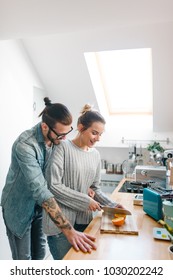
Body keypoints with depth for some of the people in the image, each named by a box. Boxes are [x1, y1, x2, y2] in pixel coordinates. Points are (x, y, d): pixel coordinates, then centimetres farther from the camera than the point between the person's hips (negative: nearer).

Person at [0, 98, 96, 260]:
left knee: (39, 254, 18)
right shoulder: (25, 145, -32)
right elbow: (39, 189, -39)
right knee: (23, 259, 9)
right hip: (19, 208, -5)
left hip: (39, 207, 6)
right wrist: (68, 230, -41)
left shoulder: (56, 139, -11)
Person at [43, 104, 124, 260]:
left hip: (84, 220, 6)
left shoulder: (96, 155, 8)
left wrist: (112, 205, -1)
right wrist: (85, 201, -14)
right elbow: (54, 185, -16)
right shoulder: (63, 147, -11)